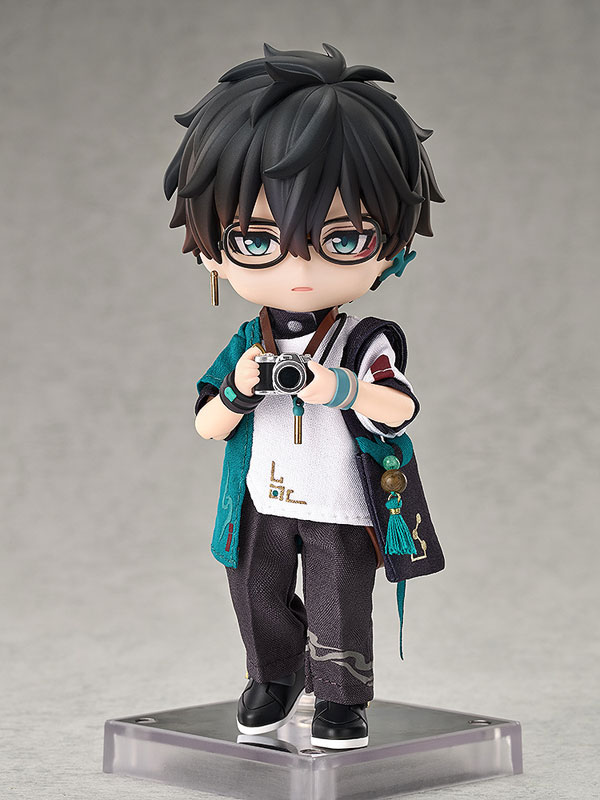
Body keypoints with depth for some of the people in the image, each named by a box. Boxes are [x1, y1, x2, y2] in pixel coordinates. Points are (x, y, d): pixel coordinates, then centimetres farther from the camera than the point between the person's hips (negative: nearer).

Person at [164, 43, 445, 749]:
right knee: (259, 594, 13)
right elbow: (206, 427, -3)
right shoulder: (244, 347, -4)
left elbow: (401, 407, -25)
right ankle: (273, 680, 36)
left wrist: (342, 388, -41)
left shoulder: (365, 342, -12)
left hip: (341, 510, -3)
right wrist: (239, 390, -23)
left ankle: (341, 700, 17)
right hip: (262, 506, 4)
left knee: (338, 606, -1)